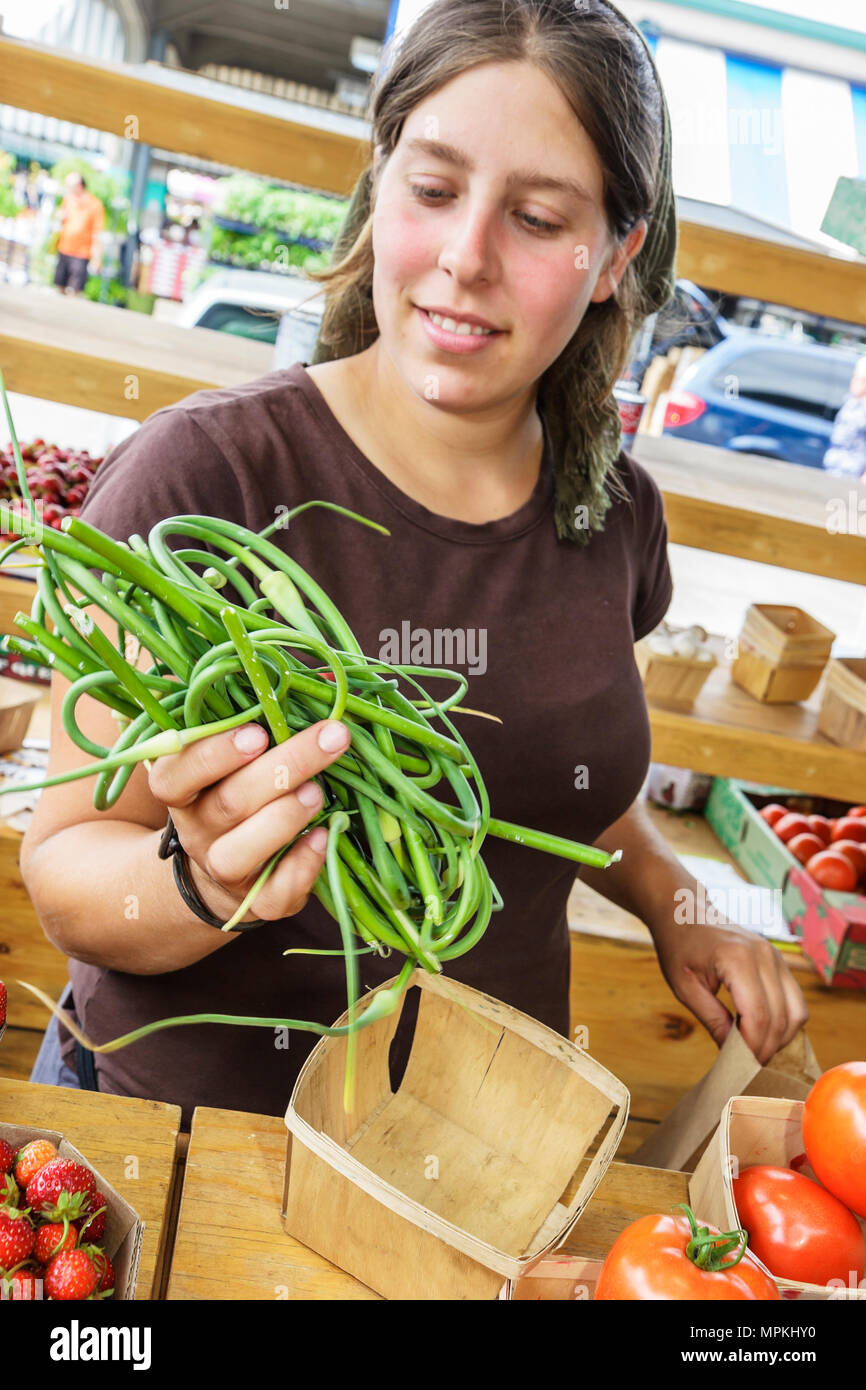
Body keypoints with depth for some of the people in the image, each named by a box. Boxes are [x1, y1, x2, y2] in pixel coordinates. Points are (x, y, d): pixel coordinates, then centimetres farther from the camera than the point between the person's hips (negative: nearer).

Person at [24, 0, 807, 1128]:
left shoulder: (617, 511, -6)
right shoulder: (205, 474, -22)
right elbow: (64, 868, -18)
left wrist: (674, 908, -3)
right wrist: (203, 884, -37)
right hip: (192, 1112, -3)